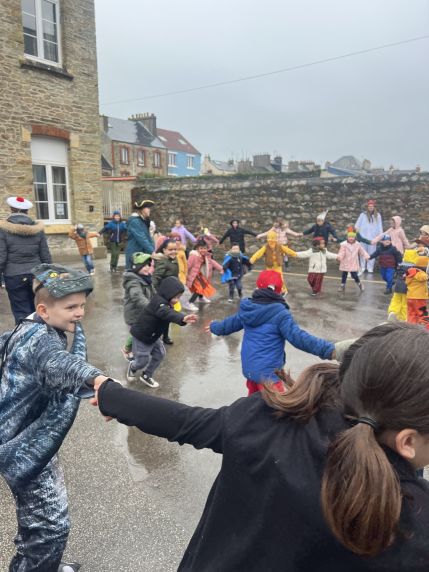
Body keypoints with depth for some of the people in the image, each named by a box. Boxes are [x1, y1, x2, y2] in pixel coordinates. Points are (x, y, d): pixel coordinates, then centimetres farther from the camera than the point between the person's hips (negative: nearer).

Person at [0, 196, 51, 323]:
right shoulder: (37, 228, 1)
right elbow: (45, 256, 3)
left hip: (14, 276, -3)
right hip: (36, 274, 3)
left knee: (21, 312, 4)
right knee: (36, 309, 16)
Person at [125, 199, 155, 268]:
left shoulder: (144, 221, 14)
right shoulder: (134, 221, -15)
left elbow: (148, 237, 11)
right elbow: (141, 239, -25)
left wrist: (153, 250, -3)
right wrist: (152, 251, -30)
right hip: (134, 254, -9)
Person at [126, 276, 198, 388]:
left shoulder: (164, 303, 0)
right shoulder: (158, 303, -33)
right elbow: (167, 313, -54)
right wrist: (182, 318, -70)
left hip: (152, 336, 9)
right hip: (141, 336, -9)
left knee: (159, 354, 9)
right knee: (143, 361, 3)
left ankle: (146, 376, 29)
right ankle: (132, 367, 40)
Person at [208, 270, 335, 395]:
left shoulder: (247, 308, 4)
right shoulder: (280, 313, -17)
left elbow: (232, 322, 21)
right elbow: (298, 337, -24)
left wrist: (215, 327, 42)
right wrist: (327, 349, -27)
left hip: (248, 367, 8)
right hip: (266, 371, -8)